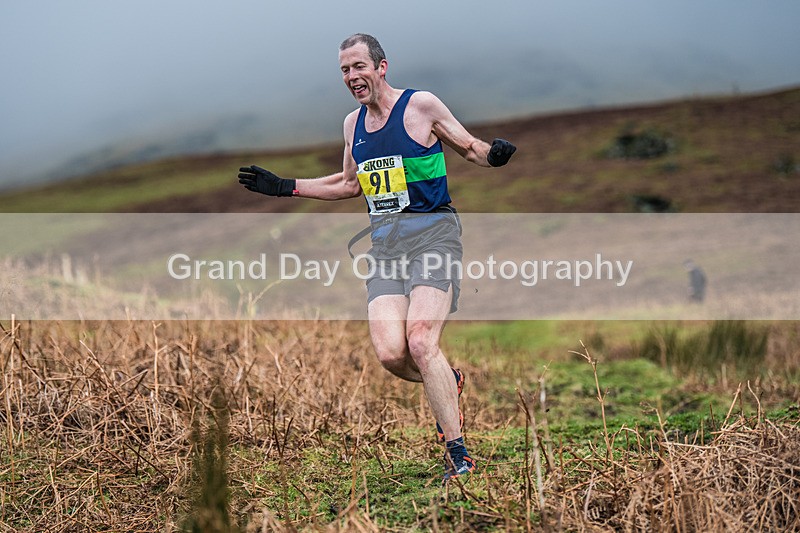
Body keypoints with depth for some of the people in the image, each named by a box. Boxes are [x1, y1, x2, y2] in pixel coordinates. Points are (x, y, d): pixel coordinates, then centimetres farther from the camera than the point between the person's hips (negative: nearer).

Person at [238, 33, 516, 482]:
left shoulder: (421, 105, -3)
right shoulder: (353, 124, 15)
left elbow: (472, 148, 5)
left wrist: (493, 154, -19)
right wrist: (285, 187, 25)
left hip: (432, 231, -5)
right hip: (384, 241, 5)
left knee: (420, 343, -22)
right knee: (390, 353, -12)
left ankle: (459, 455, -12)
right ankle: (448, 384, 22)